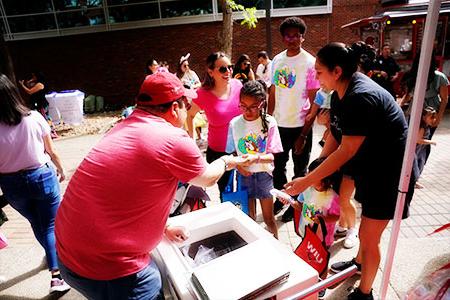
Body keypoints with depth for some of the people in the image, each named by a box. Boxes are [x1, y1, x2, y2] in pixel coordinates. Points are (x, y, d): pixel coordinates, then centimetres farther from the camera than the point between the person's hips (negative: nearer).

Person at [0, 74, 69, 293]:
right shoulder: (34, 118, -15)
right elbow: (51, 151, -3)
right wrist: (60, 169, 14)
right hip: (42, 177, -1)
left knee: (37, 224, 25)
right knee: (50, 225, 12)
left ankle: (52, 256, 47)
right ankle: (56, 275, 9)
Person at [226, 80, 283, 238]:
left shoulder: (269, 122, -13)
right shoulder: (234, 123, -7)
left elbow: (272, 155, -12)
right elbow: (231, 151, 3)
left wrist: (256, 157, -31)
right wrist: (238, 165, -15)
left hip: (264, 173, -2)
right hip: (244, 174, 2)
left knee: (268, 217, 10)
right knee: (249, 216, 16)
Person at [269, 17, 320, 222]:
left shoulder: (309, 63, -10)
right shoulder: (277, 60, 4)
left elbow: (314, 103, -11)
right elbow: (273, 94, 9)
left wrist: (304, 135, -14)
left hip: (300, 126, -4)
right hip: (279, 124, 5)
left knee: (300, 169, 12)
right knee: (278, 164, 17)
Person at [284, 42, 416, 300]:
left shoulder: (361, 97, -30)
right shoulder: (341, 93, -1)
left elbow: (346, 151, -30)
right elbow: (334, 136, -1)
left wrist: (307, 180, -26)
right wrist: (319, 170, -7)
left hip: (390, 172, -9)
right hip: (370, 166, 9)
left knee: (369, 236, 4)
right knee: (367, 219, 27)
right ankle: (359, 262, 52)